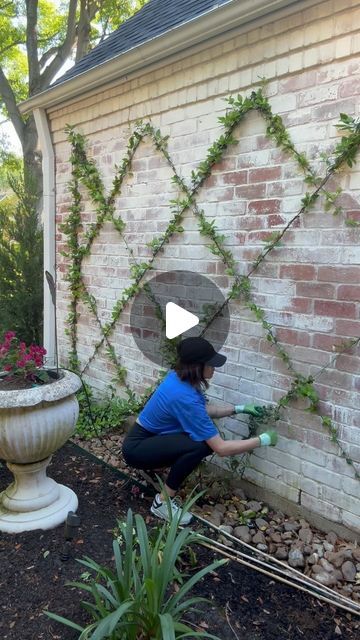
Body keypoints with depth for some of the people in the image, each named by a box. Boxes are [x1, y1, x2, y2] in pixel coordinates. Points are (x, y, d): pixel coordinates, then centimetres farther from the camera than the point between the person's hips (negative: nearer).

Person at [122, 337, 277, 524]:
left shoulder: (178, 377, -6)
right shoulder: (185, 397, -31)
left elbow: (204, 409, 14)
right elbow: (221, 448, -26)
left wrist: (239, 408, 6)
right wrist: (263, 440, -16)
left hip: (148, 437, 9)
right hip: (137, 449, -9)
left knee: (206, 436, 0)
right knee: (201, 445, -26)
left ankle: (154, 467, 16)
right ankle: (162, 502, -8)